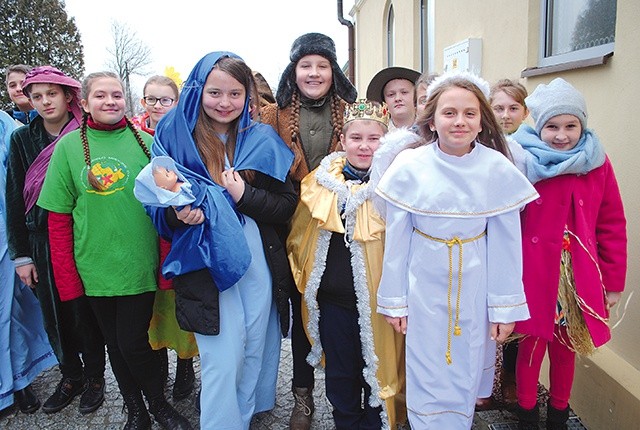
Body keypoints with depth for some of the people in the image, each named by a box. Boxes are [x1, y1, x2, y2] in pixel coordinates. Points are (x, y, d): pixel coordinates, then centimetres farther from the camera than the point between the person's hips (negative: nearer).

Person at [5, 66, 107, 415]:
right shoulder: (22, 139, 5)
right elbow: (14, 199, 5)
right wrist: (21, 255, 2)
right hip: (42, 242, 3)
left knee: (85, 312, 4)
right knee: (53, 312, 11)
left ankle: (94, 377, 25)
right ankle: (70, 376, 32)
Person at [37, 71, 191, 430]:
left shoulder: (145, 142, -2)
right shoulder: (69, 146, 1)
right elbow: (59, 218, 1)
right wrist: (66, 277, -3)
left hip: (139, 265, -2)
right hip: (94, 268, 2)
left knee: (133, 344, 0)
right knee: (115, 344, 15)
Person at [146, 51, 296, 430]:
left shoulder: (262, 139, 4)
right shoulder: (175, 137, 1)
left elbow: (288, 204, 0)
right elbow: (158, 206, 3)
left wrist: (245, 196, -17)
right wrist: (178, 214, -19)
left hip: (259, 262, 2)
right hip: (207, 263, -2)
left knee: (257, 350, 14)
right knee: (223, 357, -1)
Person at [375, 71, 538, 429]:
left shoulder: (498, 169, -9)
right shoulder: (410, 167, -10)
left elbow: (506, 242, -3)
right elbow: (397, 239, -4)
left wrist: (505, 306, -1)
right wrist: (394, 301, 0)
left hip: (474, 288, 1)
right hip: (424, 286, -1)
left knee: (467, 374, 16)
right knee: (427, 375, 10)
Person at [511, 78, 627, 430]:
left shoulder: (597, 163, 0)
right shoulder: (524, 161, -6)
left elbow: (612, 226, 3)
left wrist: (613, 281, 3)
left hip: (579, 278, 2)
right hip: (534, 275, -2)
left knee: (566, 347, 15)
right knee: (532, 344, 9)